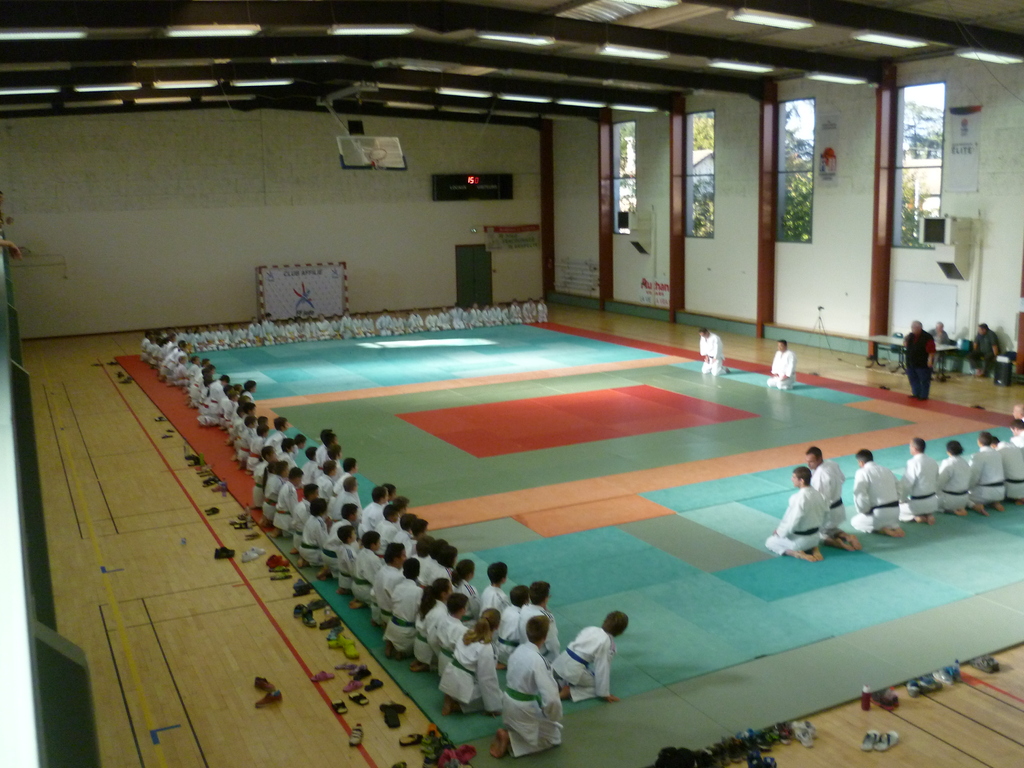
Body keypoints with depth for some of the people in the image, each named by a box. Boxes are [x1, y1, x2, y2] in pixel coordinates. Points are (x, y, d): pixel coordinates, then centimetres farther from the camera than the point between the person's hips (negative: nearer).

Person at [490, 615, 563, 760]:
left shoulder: (518, 650, -5)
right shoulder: (537, 661, -29)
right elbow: (550, 697, -31)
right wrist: (554, 717, -10)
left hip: (509, 703, 8)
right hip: (525, 709, -8)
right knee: (554, 737, 15)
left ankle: (509, 733, 11)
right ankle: (510, 740, 1)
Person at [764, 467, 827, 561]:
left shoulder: (799, 498, -29)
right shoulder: (818, 495, -5)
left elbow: (792, 523, -25)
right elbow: (822, 516, 7)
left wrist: (779, 531, -7)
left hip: (800, 540, -7)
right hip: (815, 536, 7)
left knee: (770, 542, 15)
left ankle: (798, 553, -6)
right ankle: (814, 548, 10)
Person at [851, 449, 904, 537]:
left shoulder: (862, 473, -9)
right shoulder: (887, 470, 12)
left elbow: (860, 497, -15)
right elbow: (898, 492, 15)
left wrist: (864, 511, 1)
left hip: (879, 513, -6)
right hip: (895, 511, 6)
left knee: (855, 521, 20)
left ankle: (882, 529, -2)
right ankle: (894, 526, 7)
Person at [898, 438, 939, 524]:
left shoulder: (913, 463, -21)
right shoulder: (933, 462, 0)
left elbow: (905, 485, -19)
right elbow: (937, 482, 10)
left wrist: (902, 499, -2)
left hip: (918, 503, -6)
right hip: (932, 502, 6)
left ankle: (915, 517, -4)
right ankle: (929, 515, 10)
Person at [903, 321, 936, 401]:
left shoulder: (927, 337, -16)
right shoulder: (910, 336, 5)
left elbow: (931, 351, -18)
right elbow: (906, 345, 17)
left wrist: (930, 360, -23)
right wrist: (905, 340, -4)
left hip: (923, 364, -7)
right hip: (911, 363, 7)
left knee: (924, 380, 3)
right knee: (913, 379, 14)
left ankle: (923, 396, 9)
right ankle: (916, 394, 25)